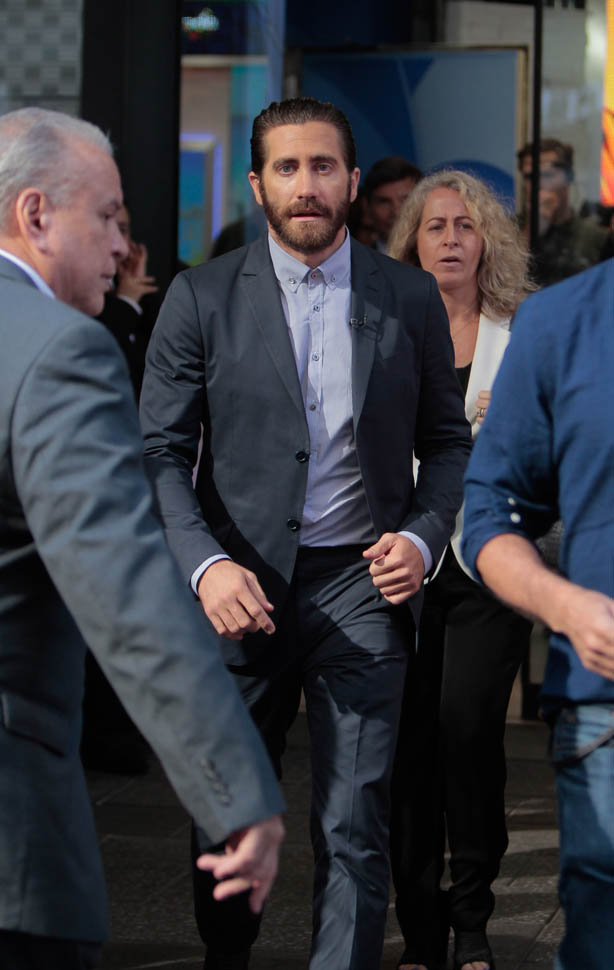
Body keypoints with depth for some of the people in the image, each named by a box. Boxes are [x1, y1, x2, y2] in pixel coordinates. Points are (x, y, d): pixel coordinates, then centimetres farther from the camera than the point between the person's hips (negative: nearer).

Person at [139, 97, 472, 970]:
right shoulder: (202, 298, 0)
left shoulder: (411, 298, 4)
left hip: (362, 581, 0)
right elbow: (161, 453, -1)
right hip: (242, 585, 0)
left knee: (355, 825, -4)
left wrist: (423, 537, -6)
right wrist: (205, 564, -16)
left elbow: (448, 441, 12)